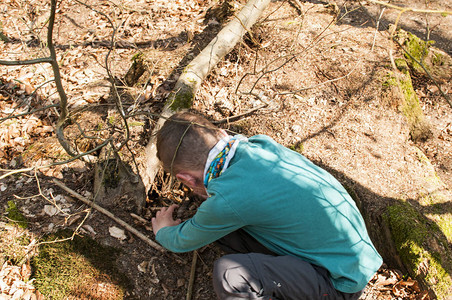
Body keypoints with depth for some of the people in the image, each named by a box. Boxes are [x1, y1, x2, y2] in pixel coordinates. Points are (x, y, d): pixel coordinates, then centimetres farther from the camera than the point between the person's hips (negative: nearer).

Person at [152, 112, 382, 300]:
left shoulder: (225, 200, -27)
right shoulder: (259, 143, -7)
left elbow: (182, 242, -3)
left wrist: (163, 232, 19)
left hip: (341, 280, -8)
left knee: (228, 274, -27)